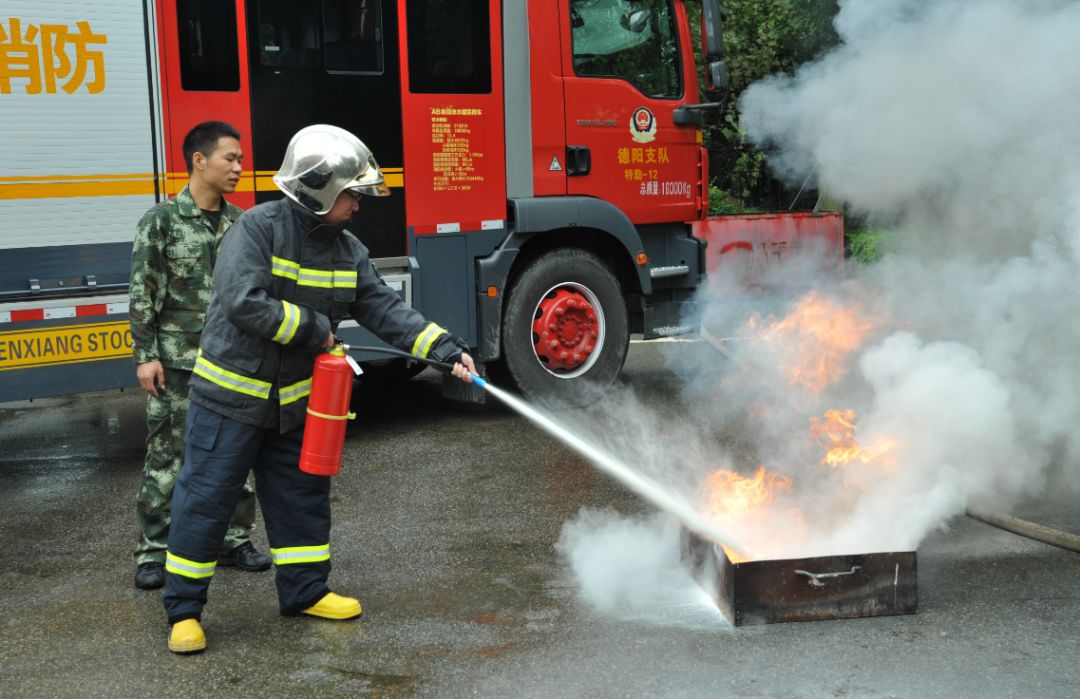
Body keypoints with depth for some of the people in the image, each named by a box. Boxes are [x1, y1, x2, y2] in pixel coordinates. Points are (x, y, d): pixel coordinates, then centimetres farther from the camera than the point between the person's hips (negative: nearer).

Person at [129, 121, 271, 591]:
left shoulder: (240, 223, 8)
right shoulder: (162, 220, -5)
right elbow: (142, 294, -6)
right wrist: (145, 356, -10)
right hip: (178, 363, -4)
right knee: (168, 457, 2)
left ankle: (234, 541, 22)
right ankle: (153, 553, 12)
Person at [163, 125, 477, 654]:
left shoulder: (347, 250, 3)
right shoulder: (258, 228, -17)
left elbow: (386, 309, 0)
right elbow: (244, 304, -27)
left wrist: (446, 348, -10)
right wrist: (313, 329, -19)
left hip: (294, 402, 7)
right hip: (231, 395, -7)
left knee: (303, 496, 14)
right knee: (204, 500, 0)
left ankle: (304, 590, 31)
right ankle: (183, 610, 12)